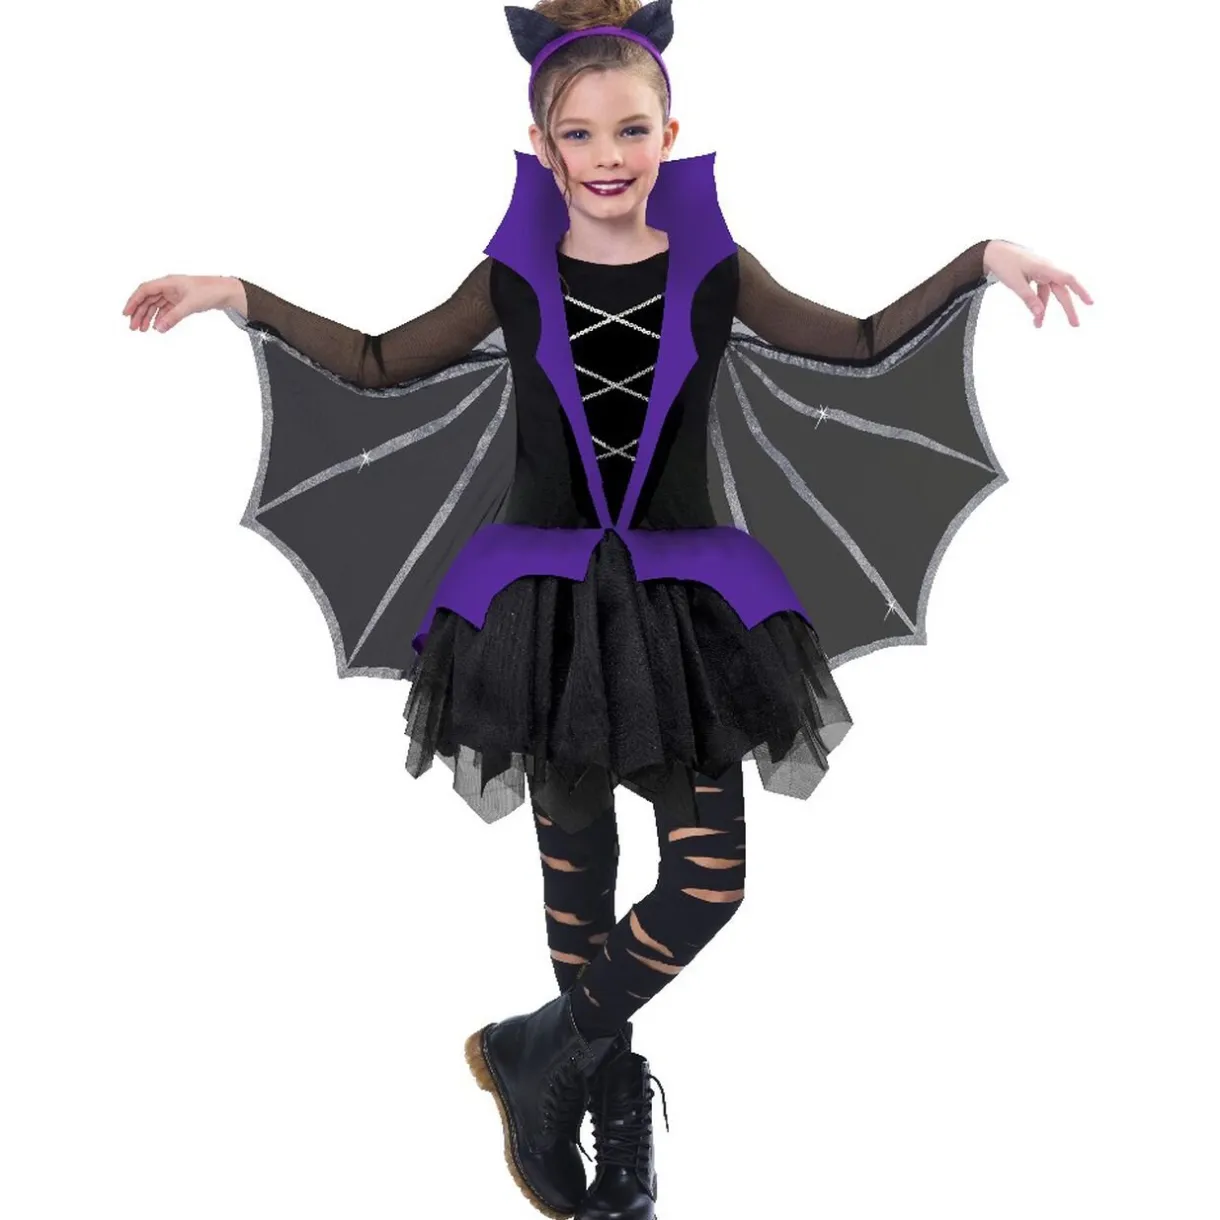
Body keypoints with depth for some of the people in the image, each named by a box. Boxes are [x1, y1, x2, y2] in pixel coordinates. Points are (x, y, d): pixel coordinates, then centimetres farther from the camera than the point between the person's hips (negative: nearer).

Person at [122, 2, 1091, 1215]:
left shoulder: (714, 272, 0)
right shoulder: (515, 281, -1)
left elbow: (861, 342, 6)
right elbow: (380, 364, 8)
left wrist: (981, 260, -2)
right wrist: (239, 297, 2)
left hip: (681, 601, 1)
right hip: (549, 602, 0)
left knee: (709, 877, -4)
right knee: (577, 866, 10)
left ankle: (540, 1052, 16)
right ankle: (614, 1094, 30)